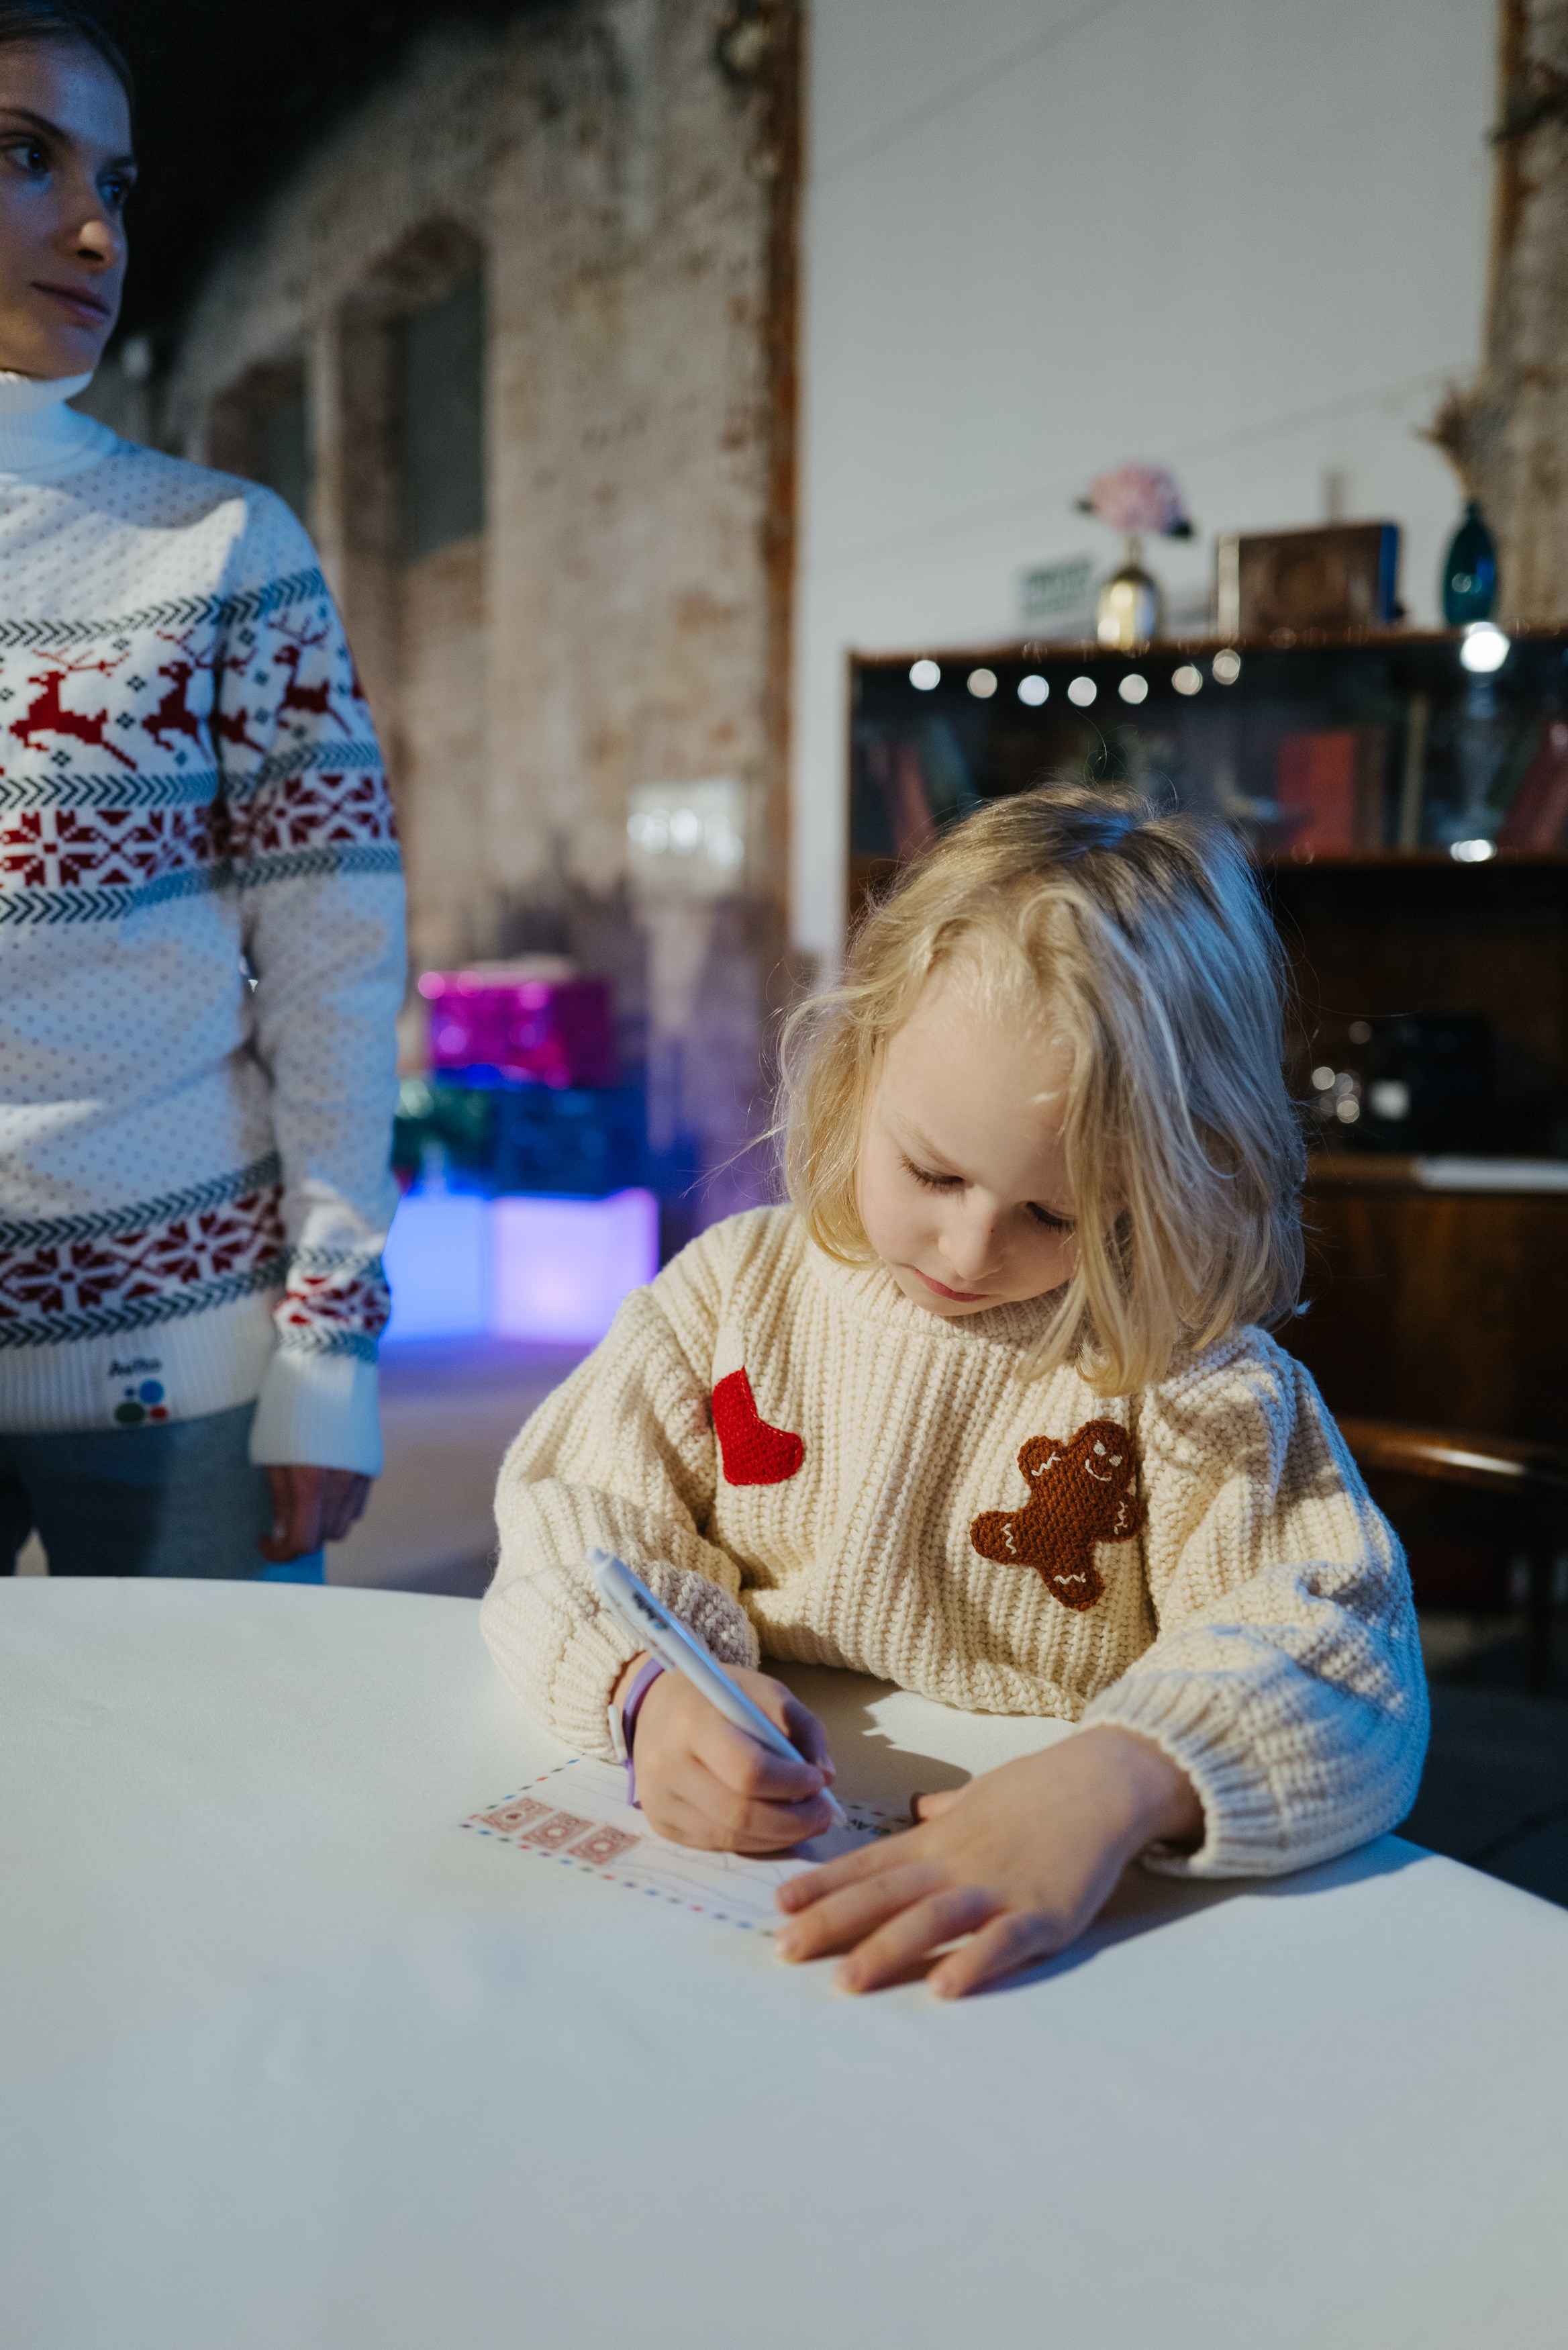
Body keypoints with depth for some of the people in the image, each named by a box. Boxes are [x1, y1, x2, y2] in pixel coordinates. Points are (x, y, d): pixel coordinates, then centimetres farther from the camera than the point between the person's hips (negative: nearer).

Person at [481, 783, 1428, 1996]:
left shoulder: (1193, 1380, -7)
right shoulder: (735, 1291, 2)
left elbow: (1337, 1661, -16)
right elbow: (580, 1531, 2)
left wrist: (1117, 1782, -36)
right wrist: (653, 1687, -20)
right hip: (733, 1855, 4)